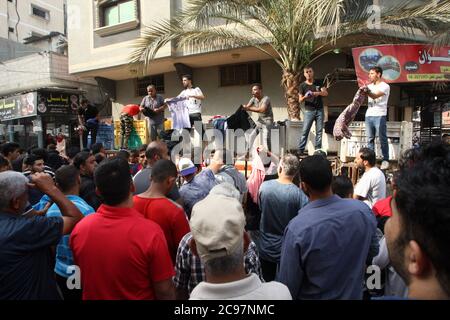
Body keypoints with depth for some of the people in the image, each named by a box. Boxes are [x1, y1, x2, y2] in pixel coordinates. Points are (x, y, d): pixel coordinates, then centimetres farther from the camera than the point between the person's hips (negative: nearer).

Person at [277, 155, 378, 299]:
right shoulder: (363, 210, -19)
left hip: (315, 296, -3)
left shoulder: (297, 228, -32)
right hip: (354, 294, 3)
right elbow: (373, 253, 0)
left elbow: (288, 285, -22)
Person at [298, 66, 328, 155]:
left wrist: (318, 93, -19)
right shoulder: (302, 85, 7)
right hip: (308, 111, -2)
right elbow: (300, 100, 3)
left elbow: (326, 93, 1)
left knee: (319, 131, 1)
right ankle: (300, 150, -5)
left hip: (319, 110, 2)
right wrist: (305, 97, -20)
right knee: (305, 131, -7)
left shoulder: (318, 83, 12)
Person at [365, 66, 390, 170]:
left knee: (382, 139, -3)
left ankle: (385, 160, 4)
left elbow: (375, 96, -19)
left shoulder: (385, 86, -2)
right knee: (370, 139, 6)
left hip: (379, 116, -6)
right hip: (369, 115, 6)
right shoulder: (370, 86, 19)